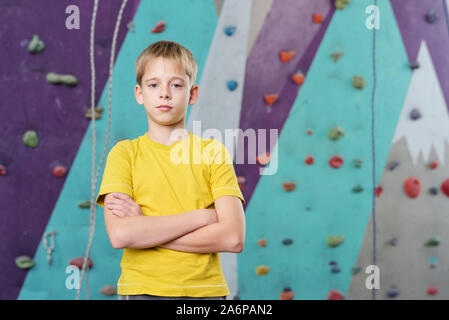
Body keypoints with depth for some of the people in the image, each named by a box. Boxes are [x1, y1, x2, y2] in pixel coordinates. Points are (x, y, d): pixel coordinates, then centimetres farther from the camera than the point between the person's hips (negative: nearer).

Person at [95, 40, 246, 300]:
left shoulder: (213, 152, 5)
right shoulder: (125, 152, 3)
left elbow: (233, 237, -6)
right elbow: (119, 235, -11)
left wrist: (144, 228, -9)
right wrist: (201, 216, -9)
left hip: (206, 289, 0)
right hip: (141, 289, 1)